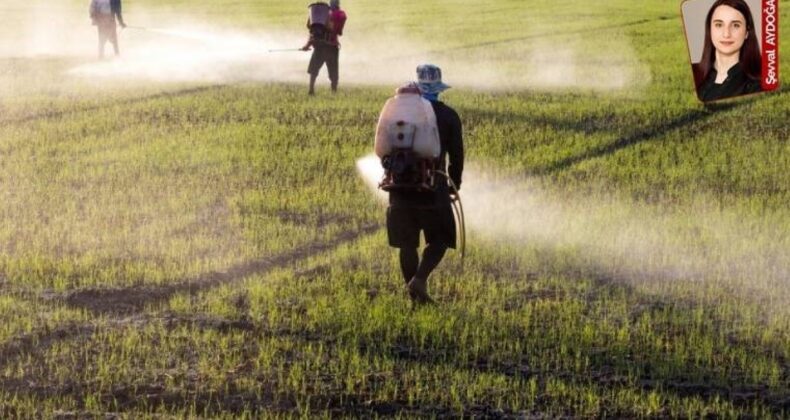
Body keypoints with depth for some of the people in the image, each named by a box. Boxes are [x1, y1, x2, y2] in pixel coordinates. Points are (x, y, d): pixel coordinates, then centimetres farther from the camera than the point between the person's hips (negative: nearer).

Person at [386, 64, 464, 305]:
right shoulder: (448, 116, -2)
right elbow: (456, 154, 1)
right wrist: (455, 184, 14)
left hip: (401, 188, 3)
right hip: (433, 189, -3)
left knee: (407, 243, 12)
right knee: (438, 240, 8)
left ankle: (415, 294, 15)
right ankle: (419, 279, -14)